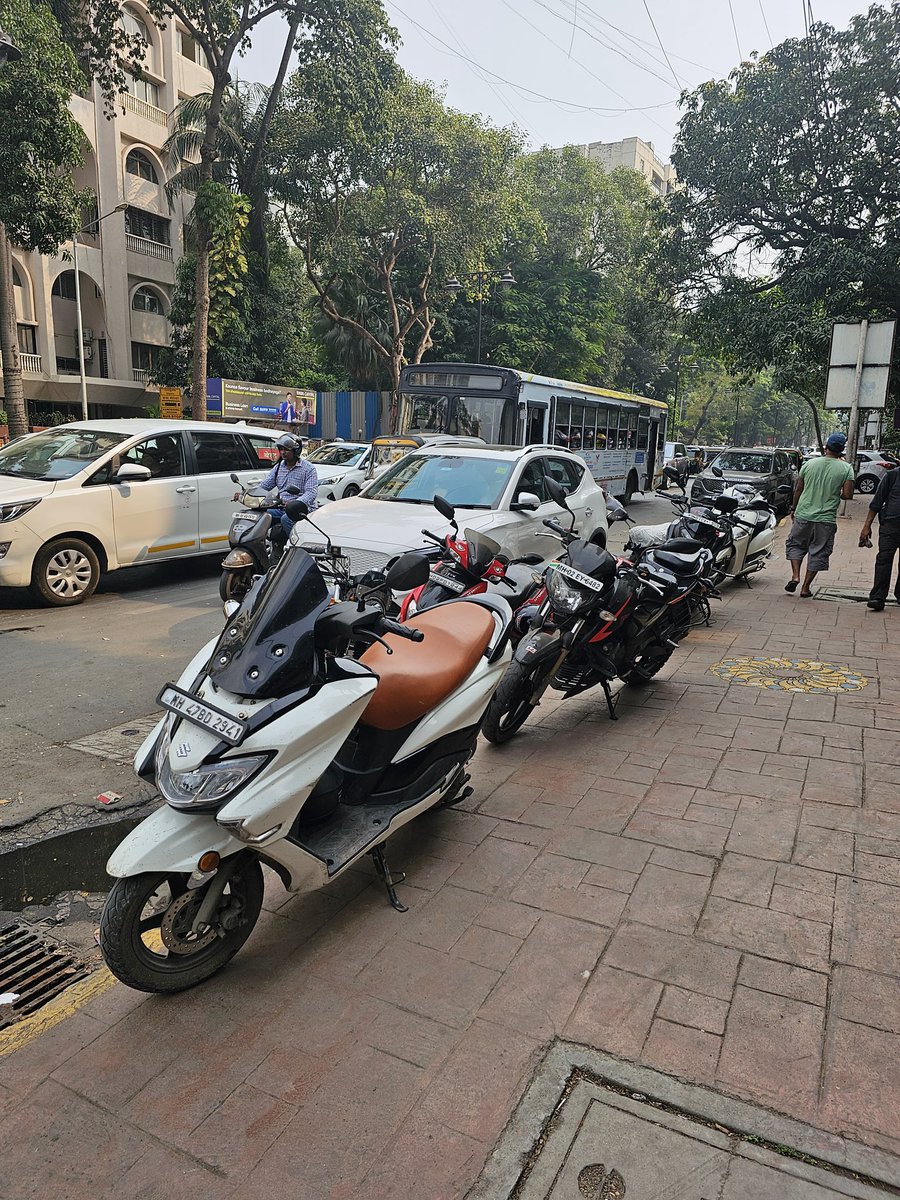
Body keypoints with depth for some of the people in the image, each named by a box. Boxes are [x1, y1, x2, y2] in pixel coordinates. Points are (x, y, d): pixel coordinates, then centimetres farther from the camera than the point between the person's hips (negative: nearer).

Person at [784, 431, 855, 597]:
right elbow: (847, 495, -10)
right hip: (826, 519, -1)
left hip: (803, 515, 1)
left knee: (795, 544, 19)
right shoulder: (846, 468, -5)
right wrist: (835, 494, 12)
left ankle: (795, 576, 3)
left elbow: (798, 490, 5)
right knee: (818, 552, 9)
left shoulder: (809, 464, 0)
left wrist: (794, 509, 18)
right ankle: (806, 587, 10)